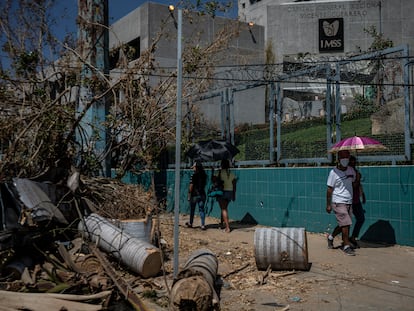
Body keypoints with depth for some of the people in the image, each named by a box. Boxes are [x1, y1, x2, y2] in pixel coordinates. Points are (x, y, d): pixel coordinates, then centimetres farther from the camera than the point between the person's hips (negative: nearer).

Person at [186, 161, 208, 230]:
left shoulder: (194, 175, -14)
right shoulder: (204, 175, 3)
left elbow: (191, 186, -14)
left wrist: (189, 196, -8)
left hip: (194, 195, -4)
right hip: (202, 194, 4)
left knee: (192, 210, 13)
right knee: (201, 209, 6)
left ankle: (190, 223, 29)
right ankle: (203, 225, -1)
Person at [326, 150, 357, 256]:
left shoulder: (351, 170, 7)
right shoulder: (334, 172, -10)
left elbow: (354, 181, 23)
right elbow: (329, 189, -7)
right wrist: (328, 205, -7)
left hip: (349, 202, 6)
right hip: (338, 202, -6)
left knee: (344, 224, 11)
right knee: (345, 223, -9)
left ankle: (331, 237, 33)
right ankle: (346, 246, 1)